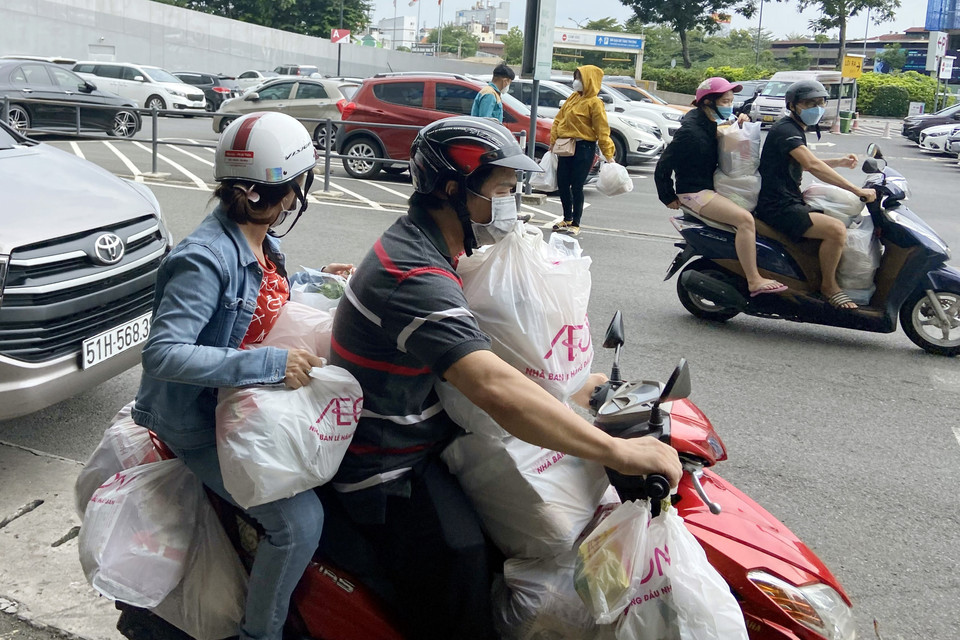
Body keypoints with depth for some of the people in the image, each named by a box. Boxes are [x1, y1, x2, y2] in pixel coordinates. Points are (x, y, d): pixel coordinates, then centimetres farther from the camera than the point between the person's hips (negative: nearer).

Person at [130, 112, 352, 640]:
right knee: (299, 518, -22)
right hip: (202, 423, -9)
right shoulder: (207, 256, -27)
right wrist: (271, 364, -37)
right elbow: (162, 353, -34)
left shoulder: (257, 241, 2)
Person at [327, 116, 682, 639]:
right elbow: (495, 389, -40)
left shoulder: (416, 241, 6)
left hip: (420, 435, 10)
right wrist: (616, 451, -39)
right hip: (389, 472, -10)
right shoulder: (414, 277, -27)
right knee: (460, 563, -23)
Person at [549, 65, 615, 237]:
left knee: (576, 186, -3)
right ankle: (567, 219, 28)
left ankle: (575, 224, 8)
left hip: (583, 148, -7)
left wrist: (609, 155, -17)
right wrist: (553, 141, 11)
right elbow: (559, 119, 17)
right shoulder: (573, 97, 11)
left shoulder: (594, 103, -10)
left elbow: (602, 131, -14)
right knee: (562, 184, 11)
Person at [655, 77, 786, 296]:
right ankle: (754, 281, -23)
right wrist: (668, 197, -9)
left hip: (713, 186, 10)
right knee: (745, 219, -25)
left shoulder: (716, 124, 8)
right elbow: (664, 164, -16)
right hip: (695, 192, -10)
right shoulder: (690, 131, -18)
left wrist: (741, 124, 1)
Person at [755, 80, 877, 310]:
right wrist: (857, 190, -30)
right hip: (778, 206, -11)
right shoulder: (785, 130, -15)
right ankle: (828, 285, -7)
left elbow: (806, 163, 34)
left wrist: (838, 162, 16)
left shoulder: (795, 129, 18)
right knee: (836, 229, -26)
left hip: (790, 200, 11)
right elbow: (812, 166, -29)